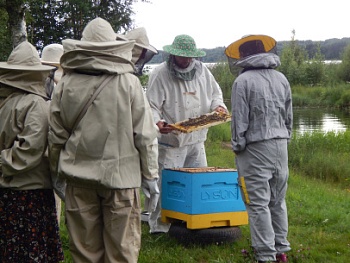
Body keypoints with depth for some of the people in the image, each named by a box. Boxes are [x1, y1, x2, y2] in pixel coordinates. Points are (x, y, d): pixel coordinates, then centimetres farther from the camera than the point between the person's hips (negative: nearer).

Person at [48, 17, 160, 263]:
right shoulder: (129, 82, -8)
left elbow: (56, 136, 3)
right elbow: (145, 135, -6)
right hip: (121, 176, -2)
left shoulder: (65, 85, -3)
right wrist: (151, 175, 4)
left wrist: (58, 173, 18)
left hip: (78, 177, 2)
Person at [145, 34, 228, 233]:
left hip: (197, 140, 6)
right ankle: (159, 227, 5)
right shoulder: (160, 74, -11)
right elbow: (152, 106, -13)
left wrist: (218, 106, -4)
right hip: (170, 141, -6)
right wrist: (157, 122, -33)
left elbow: (215, 92, 18)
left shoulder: (202, 70, 7)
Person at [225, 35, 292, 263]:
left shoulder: (243, 81, -10)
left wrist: (238, 145, 1)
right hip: (281, 145, 6)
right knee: (278, 200, 15)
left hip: (256, 148, -6)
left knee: (258, 203, -1)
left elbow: (240, 119, -11)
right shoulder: (281, 79, 8)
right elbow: (289, 116, 13)